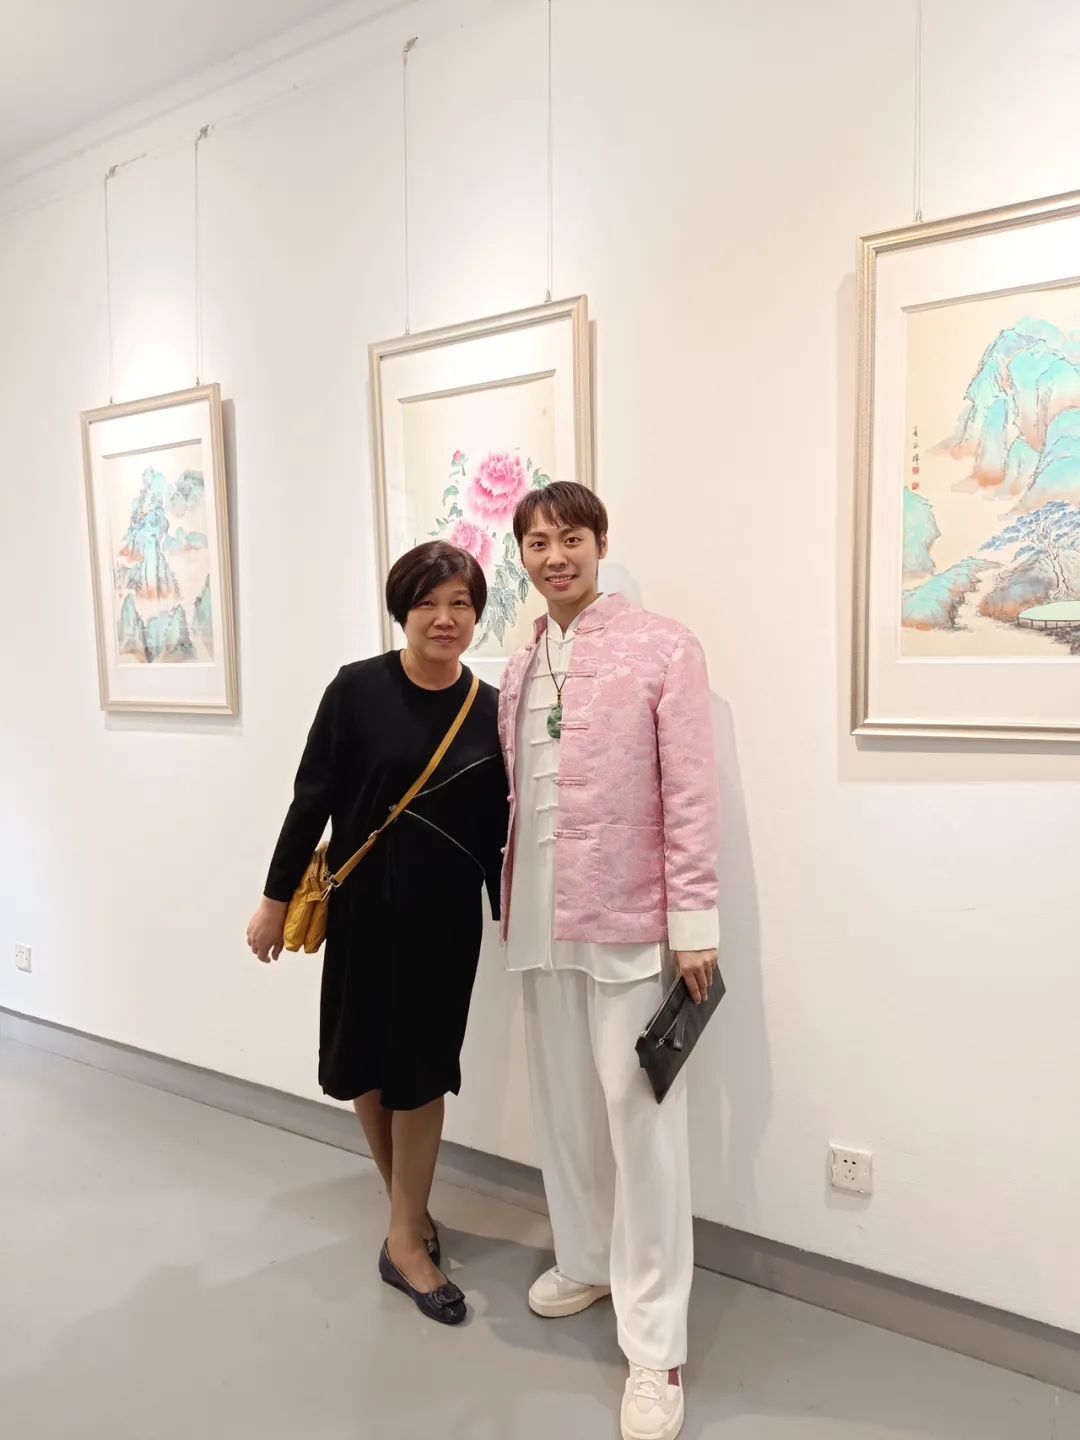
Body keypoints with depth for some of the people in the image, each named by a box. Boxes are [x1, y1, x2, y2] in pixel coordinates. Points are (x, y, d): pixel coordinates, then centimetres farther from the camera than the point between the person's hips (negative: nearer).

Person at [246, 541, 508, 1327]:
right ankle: (412, 1210, 38)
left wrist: (509, 915, 6)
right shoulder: (358, 689, -10)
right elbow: (313, 799, -6)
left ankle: (405, 1238, 24)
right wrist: (277, 896, -3)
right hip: (363, 904, 0)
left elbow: (494, 828, 2)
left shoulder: (491, 709, -4)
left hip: (446, 913, 0)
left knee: (421, 1068, 7)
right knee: (367, 1062, 13)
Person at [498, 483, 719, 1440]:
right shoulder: (518, 671, 10)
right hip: (542, 921, 6)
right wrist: (509, 903, 12)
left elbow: (691, 795, -10)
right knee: (563, 1107, 18)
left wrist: (695, 924, -13)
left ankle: (654, 1347, 14)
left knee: (640, 1122, 0)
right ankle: (586, 1262, 40)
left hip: (630, 921, -6)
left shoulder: (664, 650, -7)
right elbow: (515, 798, 12)